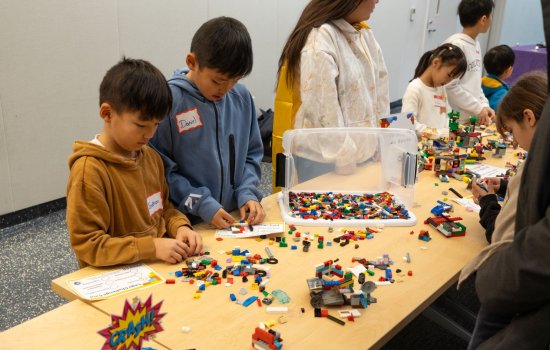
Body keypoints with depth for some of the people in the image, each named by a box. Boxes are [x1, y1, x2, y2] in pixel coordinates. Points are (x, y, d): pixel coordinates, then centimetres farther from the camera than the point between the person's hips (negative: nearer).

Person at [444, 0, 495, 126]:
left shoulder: (476, 44, 10)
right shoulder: (456, 45, -16)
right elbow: (451, 87, -18)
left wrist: (484, 105, 3)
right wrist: (479, 108, -12)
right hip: (456, 120, -8)